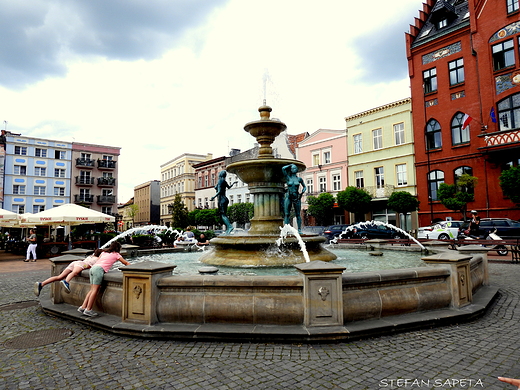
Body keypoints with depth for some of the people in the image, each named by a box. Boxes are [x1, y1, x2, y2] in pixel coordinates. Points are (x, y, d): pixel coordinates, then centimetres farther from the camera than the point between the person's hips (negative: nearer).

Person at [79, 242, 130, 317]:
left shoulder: (104, 252, 29)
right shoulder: (116, 254, 14)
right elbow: (126, 263, 17)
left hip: (93, 268, 7)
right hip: (99, 269, -7)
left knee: (92, 289, 9)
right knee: (95, 290, -7)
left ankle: (83, 307, 6)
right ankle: (88, 309, -8)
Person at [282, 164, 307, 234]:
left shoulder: (299, 179, 6)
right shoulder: (288, 178, 3)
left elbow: (304, 187, 17)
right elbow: (283, 168, -10)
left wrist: (302, 193, -1)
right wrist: (290, 165, 5)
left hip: (296, 198, 1)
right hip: (288, 197, 0)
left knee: (298, 214, 2)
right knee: (286, 214, -4)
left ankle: (299, 230, 4)